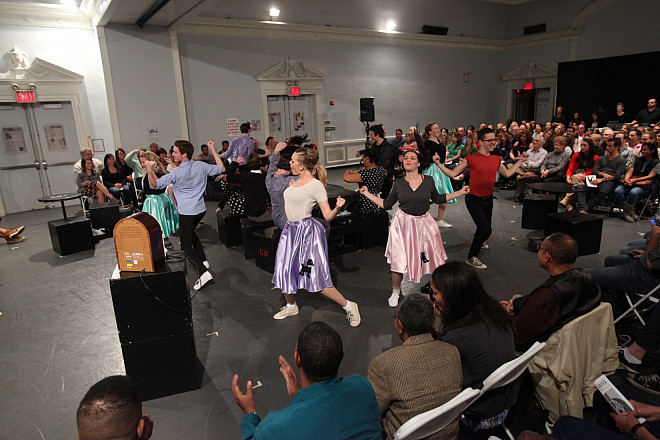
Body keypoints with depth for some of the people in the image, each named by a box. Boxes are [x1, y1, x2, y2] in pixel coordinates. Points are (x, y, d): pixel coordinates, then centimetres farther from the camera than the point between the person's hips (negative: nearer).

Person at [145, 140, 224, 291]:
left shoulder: (176, 173, -14)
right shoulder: (201, 166, -1)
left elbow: (154, 185, -12)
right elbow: (221, 169, 14)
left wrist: (150, 171, -29)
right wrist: (213, 150, 17)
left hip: (187, 213, -6)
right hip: (201, 209, 7)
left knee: (186, 245, 0)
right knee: (190, 233, 32)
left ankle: (203, 272, -17)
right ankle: (203, 260, 31)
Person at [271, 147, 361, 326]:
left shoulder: (316, 185, -12)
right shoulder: (296, 182, 10)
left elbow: (328, 216, -15)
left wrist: (338, 208, -32)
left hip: (307, 231, -8)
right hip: (290, 229, 8)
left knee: (315, 278, -9)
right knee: (284, 271, 13)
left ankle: (349, 306, 6)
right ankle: (291, 306, 37)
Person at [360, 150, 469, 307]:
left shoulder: (428, 180, -3)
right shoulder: (398, 184, -3)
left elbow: (438, 199, 11)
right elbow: (386, 204, 5)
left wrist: (461, 192, 9)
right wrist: (367, 194, 3)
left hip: (423, 223, 1)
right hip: (403, 223, 0)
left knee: (432, 257, 6)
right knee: (398, 259, -2)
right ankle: (395, 292, 22)